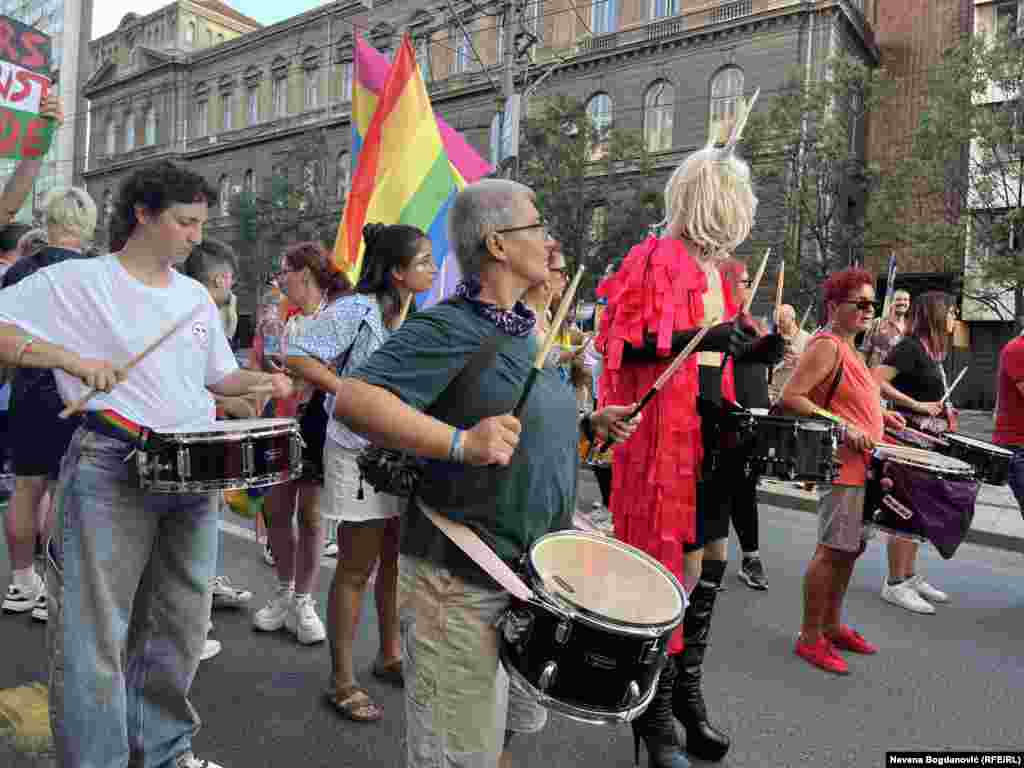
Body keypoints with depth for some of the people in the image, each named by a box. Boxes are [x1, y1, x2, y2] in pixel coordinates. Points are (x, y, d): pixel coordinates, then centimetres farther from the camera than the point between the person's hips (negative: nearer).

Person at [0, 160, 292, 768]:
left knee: (183, 622, 14)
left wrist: (259, 381, 0)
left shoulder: (197, 296, 12)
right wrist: (69, 356, -22)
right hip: (112, 469, -5)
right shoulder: (76, 281, -4)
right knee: (97, 631, 1)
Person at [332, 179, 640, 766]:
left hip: (536, 574, 9)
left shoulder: (526, 330, 10)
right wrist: (461, 443, -39)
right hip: (463, 584, -8)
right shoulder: (448, 328, -17)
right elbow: (354, 398, -29)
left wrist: (589, 424, 10)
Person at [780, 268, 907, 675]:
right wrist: (842, 427, -27)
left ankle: (832, 624, 30)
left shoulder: (848, 347, 16)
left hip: (861, 466, 10)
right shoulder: (826, 346, -15)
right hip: (840, 464, -10)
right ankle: (810, 637, 7)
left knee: (853, 546, 16)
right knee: (833, 550, -5)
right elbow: (790, 397, -24)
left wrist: (879, 415, 15)